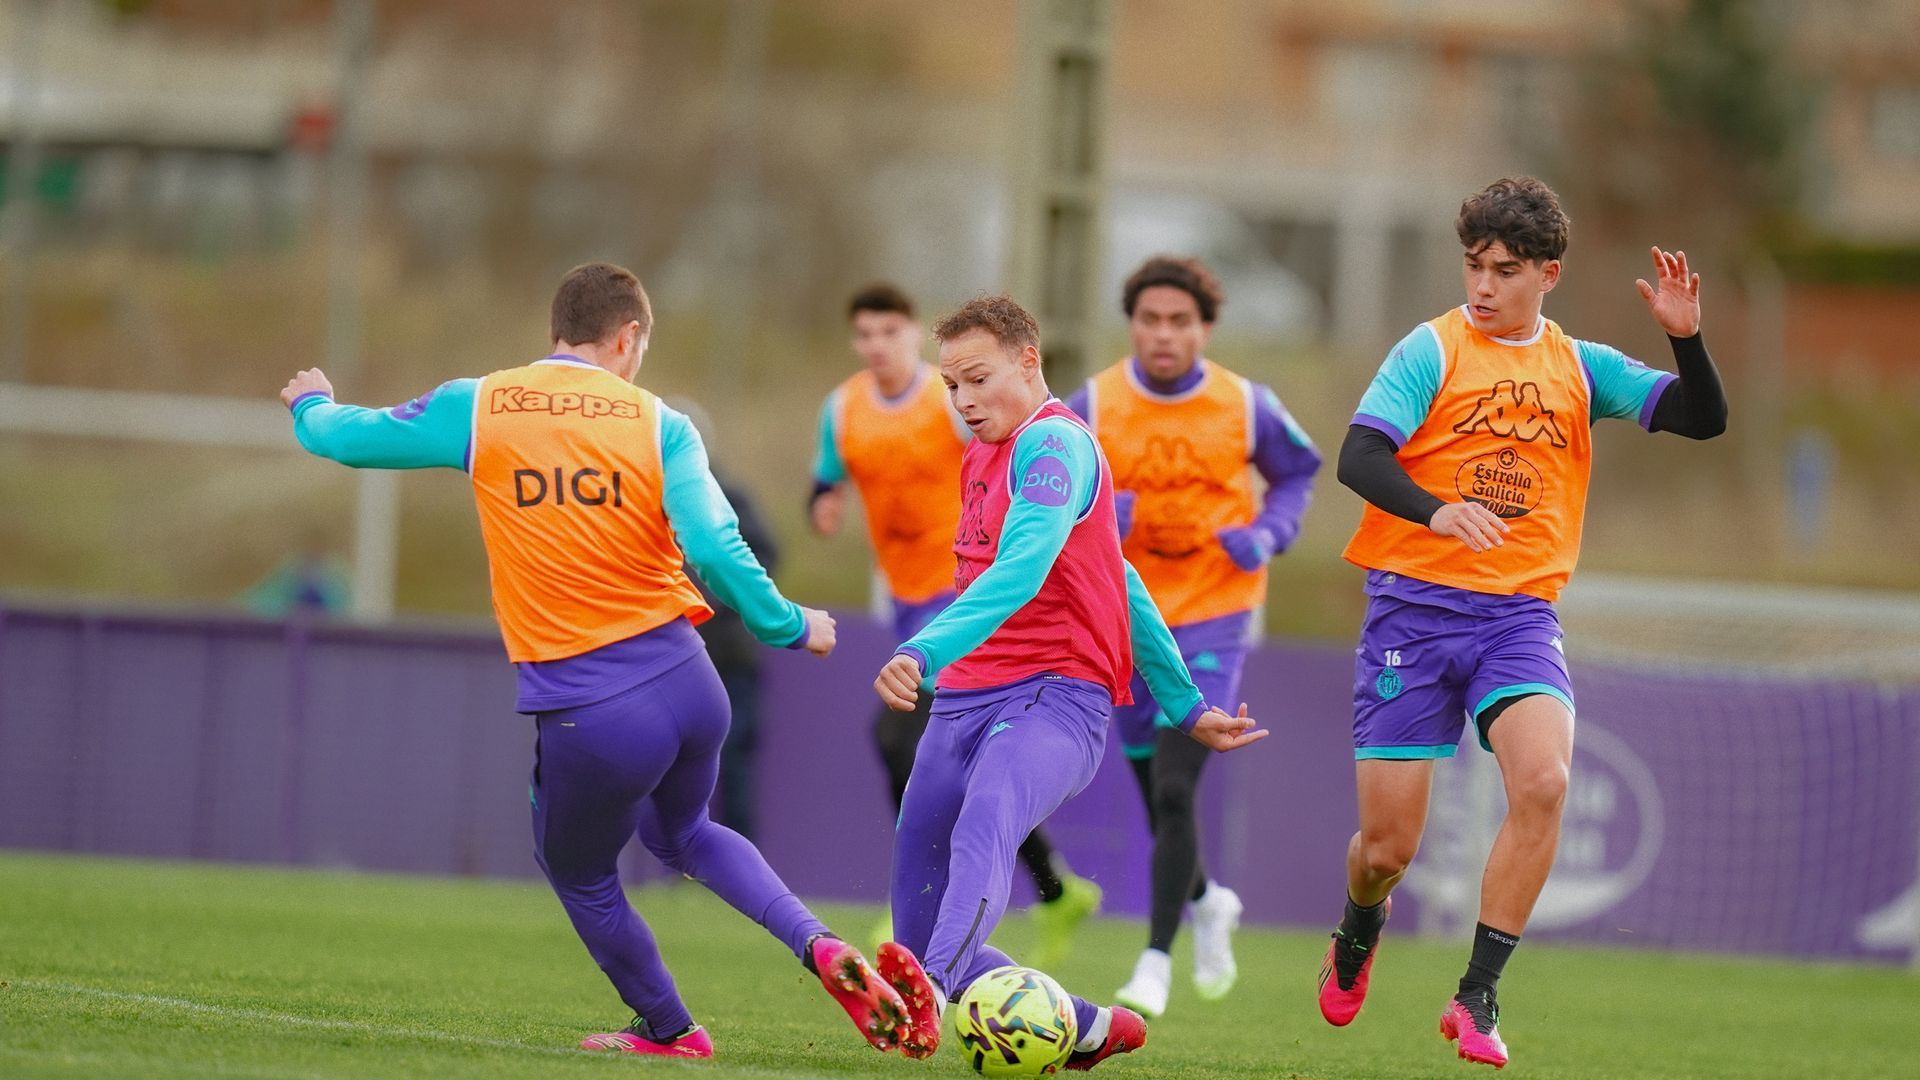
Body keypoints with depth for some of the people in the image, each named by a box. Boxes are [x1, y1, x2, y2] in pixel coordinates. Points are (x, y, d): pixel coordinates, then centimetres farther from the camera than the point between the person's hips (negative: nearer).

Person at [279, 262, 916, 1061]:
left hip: (586, 714, -3)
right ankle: (820, 949, 13)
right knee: (681, 832, 32)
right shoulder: (656, 424, 0)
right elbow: (714, 547, -12)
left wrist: (311, 405, 34)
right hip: (687, 684, 3)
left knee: (579, 875, 25)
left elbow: (347, 439, 11)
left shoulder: (478, 409, 0)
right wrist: (790, 628, 2)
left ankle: (668, 1032, 38)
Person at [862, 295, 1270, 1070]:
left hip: (1055, 696, -9)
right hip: (965, 701, 9)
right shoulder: (982, 457, 22)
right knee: (919, 931, 3)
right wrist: (1185, 705, 32)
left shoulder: (1054, 444, -8)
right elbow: (1118, 580, 29)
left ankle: (932, 993, -68)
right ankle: (1089, 1029, 23)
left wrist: (926, 650, -41)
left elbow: (1020, 571, -27)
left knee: (983, 825, -40)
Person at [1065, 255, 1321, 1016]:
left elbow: (1296, 472, 13)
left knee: (1173, 791, -17)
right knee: (1157, 798, 12)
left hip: (1212, 621, -2)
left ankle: (1155, 965, -13)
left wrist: (1270, 533, -7)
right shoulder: (1093, 406, -5)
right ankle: (1208, 905, 44)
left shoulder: (1246, 406, -5)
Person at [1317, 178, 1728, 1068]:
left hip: (1518, 615, 2)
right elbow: (1358, 458, -13)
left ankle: (1477, 998, -16)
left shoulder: (1579, 368, 10)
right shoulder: (1433, 350, -1)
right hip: (1414, 603, -2)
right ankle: (1361, 930, 37)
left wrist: (1684, 337, -13)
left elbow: (1702, 420, 5)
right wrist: (1436, 511, -31)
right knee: (1387, 847, -1)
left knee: (1544, 778, -26)